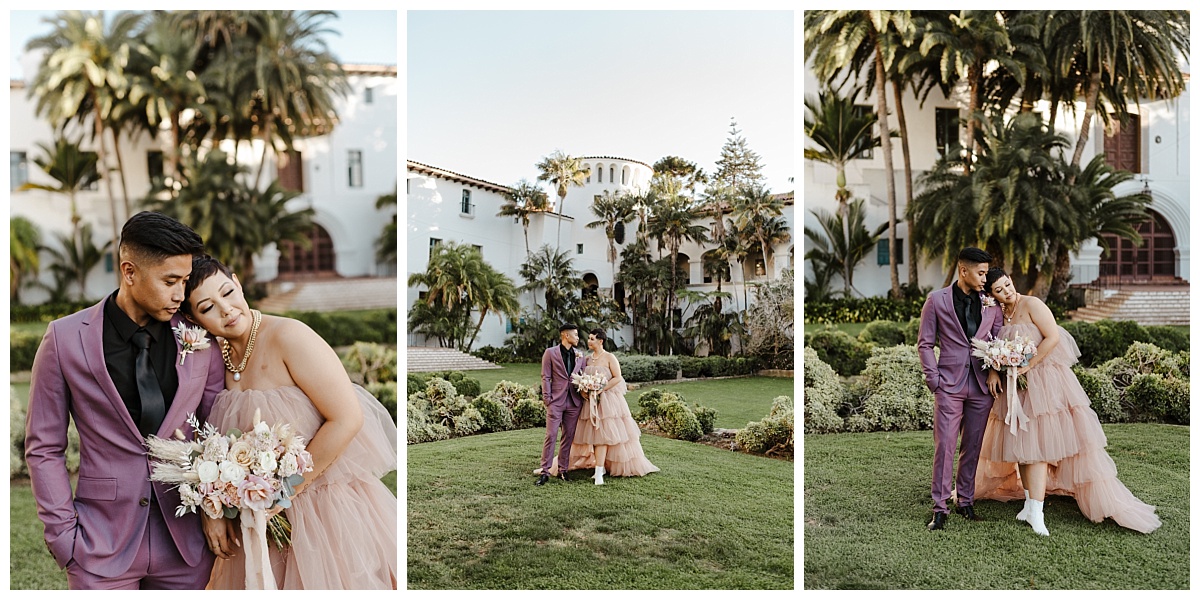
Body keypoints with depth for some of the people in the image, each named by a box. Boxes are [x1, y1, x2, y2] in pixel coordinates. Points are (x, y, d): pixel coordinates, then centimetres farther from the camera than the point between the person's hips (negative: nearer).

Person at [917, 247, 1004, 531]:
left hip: (981, 385, 3)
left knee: (973, 446, 11)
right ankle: (940, 508, 3)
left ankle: (965, 501, 24)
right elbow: (925, 343, 1)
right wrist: (933, 379, -6)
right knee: (945, 446, -4)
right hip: (950, 384, -3)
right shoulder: (937, 300, -1)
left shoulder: (991, 304, 7)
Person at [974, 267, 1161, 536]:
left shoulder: (1031, 304, -9)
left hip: (1044, 380, -6)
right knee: (1020, 444, 7)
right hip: (1015, 385, 6)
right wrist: (993, 371, -11)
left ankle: (1036, 513, -9)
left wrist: (1028, 366, -17)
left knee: (1037, 443, -9)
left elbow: (1052, 337, -15)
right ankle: (1030, 503, 17)